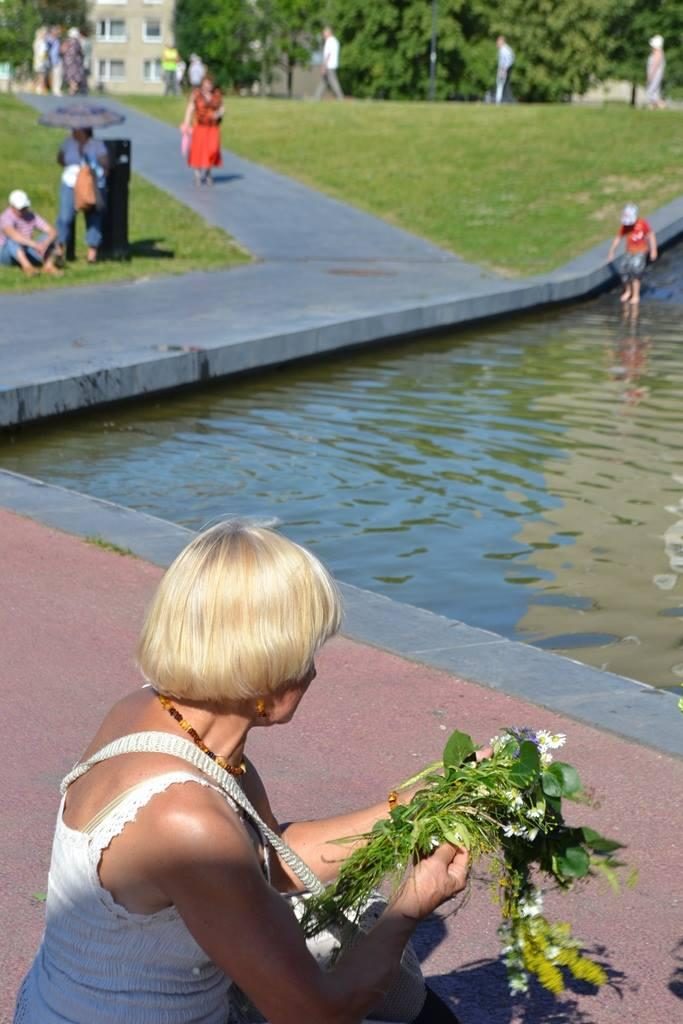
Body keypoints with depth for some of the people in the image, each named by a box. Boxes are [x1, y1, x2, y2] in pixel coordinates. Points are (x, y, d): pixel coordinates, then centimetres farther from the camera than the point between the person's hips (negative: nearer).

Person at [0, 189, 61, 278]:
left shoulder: (32, 217, -5)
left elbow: (53, 232, -13)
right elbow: (13, 235, -42)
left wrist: (45, 244, -34)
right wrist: (35, 245, -49)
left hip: (25, 254, 5)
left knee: (48, 237, -14)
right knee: (13, 240, -36)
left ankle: (49, 266, -37)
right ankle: (27, 267, -55)